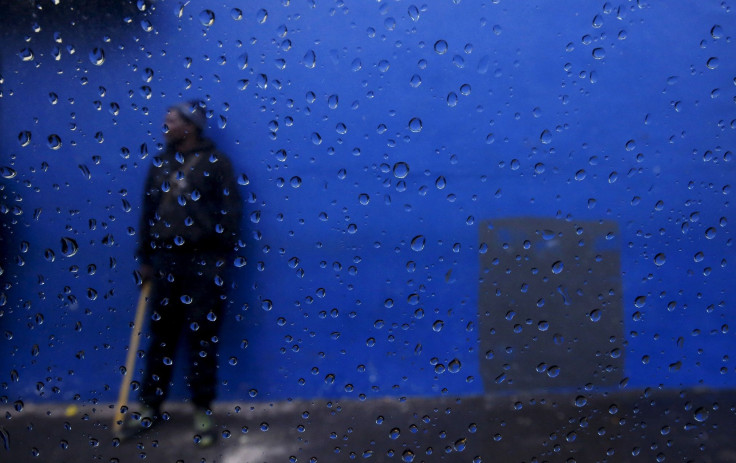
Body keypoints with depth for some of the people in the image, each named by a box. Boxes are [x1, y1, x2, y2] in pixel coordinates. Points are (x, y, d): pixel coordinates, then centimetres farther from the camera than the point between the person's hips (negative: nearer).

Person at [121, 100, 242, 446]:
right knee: (161, 334, 11)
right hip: (165, 260, 4)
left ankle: (203, 411, 14)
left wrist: (222, 258, -9)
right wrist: (145, 257, 12)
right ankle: (149, 406, 24)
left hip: (203, 261, -4)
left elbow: (230, 212, -4)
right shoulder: (160, 164, 13)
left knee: (202, 337, 2)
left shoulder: (215, 163, -1)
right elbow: (148, 212, 15)